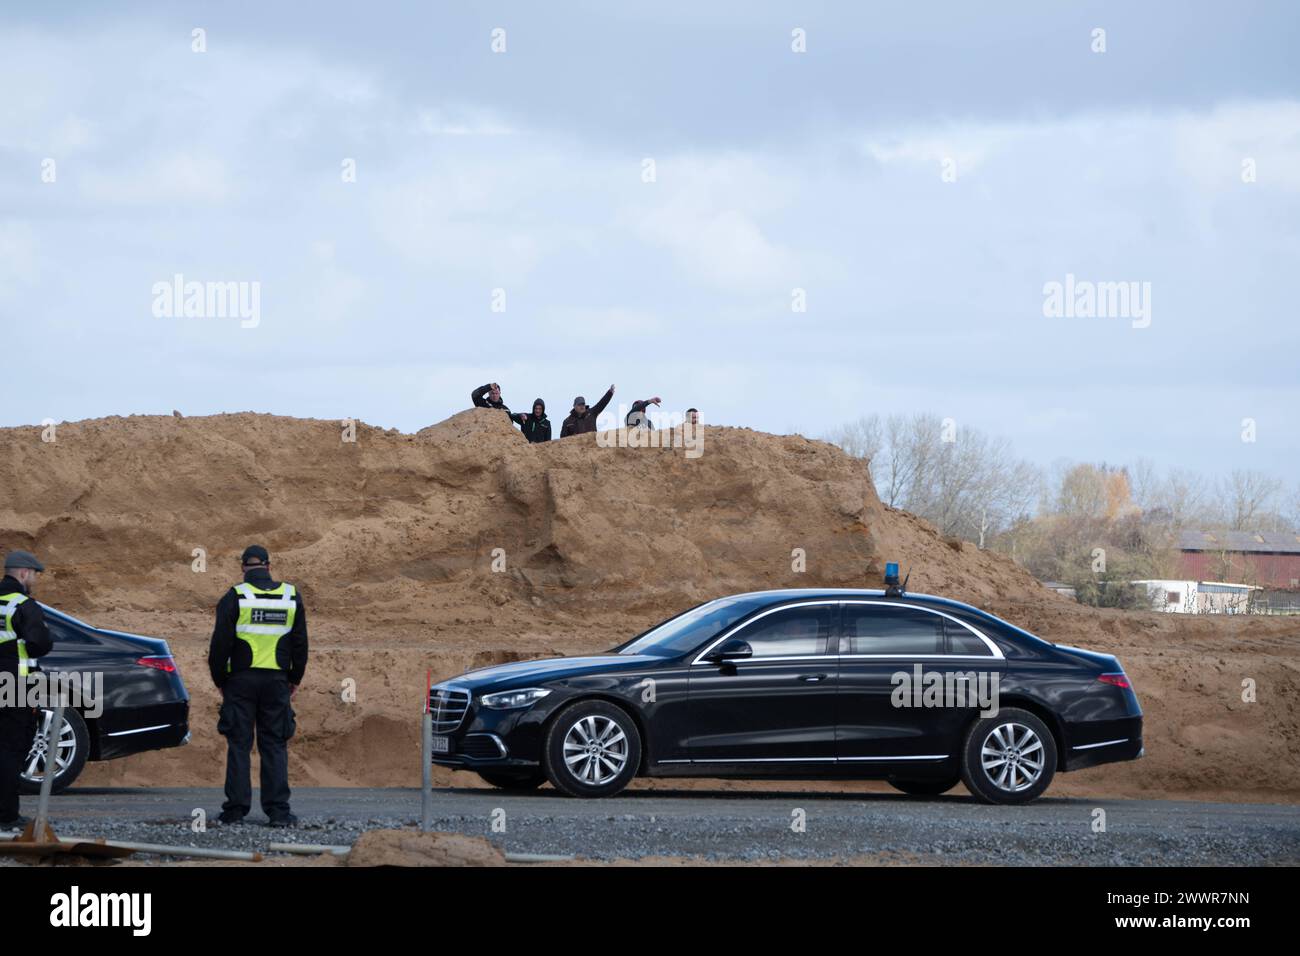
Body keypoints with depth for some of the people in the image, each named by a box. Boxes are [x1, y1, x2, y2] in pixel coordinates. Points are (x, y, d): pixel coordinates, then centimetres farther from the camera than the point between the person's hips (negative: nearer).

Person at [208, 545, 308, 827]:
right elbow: (300, 642, 11)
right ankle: (278, 810, -1)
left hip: (241, 681, -2)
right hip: (277, 682, 2)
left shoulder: (235, 597, -4)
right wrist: (295, 678, 22)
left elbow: (220, 643, -4)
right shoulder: (291, 596, 5)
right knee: (275, 746, 4)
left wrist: (219, 680, 8)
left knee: (239, 744, 3)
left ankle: (236, 808, 0)